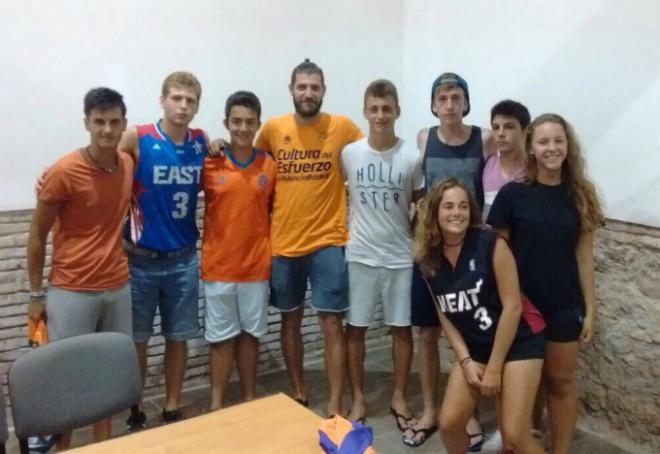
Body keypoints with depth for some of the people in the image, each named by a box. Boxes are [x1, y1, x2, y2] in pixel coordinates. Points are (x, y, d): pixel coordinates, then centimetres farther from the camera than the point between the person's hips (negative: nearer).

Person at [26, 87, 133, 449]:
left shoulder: (128, 165, 1)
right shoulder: (63, 172, -15)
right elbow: (37, 236, -7)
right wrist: (36, 295, -4)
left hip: (118, 288, 5)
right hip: (72, 292, -5)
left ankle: (103, 445, 28)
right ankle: (62, 448, 23)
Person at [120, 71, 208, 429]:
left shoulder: (202, 142, 1)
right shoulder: (136, 138, -11)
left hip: (184, 259, 3)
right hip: (140, 259, -3)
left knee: (178, 338, 12)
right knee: (136, 340, 9)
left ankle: (172, 410, 29)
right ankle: (133, 413, 28)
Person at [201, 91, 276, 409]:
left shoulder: (270, 165, 0)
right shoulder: (208, 165, -6)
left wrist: (272, 250, 5)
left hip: (256, 265, 2)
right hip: (218, 266, -1)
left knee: (250, 334, 13)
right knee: (221, 338, 8)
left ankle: (250, 400, 27)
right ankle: (216, 405, 21)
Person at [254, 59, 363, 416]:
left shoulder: (342, 127, -3)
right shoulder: (273, 128, 1)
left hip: (327, 241, -2)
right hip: (283, 242, 3)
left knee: (331, 323, 0)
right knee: (290, 320, 13)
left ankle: (335, 405, 11)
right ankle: (298, 393, 30)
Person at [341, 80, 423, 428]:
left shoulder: (412, 158, -6)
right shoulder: (349, 154, -4)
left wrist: (417, 237, -1)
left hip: (400, 256, 0)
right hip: (359, 256, 1)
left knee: (401, 328, 9)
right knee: (355, 328, 7)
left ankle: (399, 397, 26)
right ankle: (358, 399, 23)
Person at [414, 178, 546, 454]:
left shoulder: (491, 245, -18)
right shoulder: (429, 260, -4)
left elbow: (512, 307, -17)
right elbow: (445, 316, 4)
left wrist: (494, 367, -14)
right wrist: (465, 361, -6)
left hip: (518, 343, -5)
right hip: (474, 347, 5)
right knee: (449, 424, 1)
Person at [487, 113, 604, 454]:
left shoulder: (580, 195, 0)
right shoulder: (512, 194, -8)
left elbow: (584, 255, 2)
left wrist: (590, 309, 2)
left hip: (564, 305, 2)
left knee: (561, 381, 12)